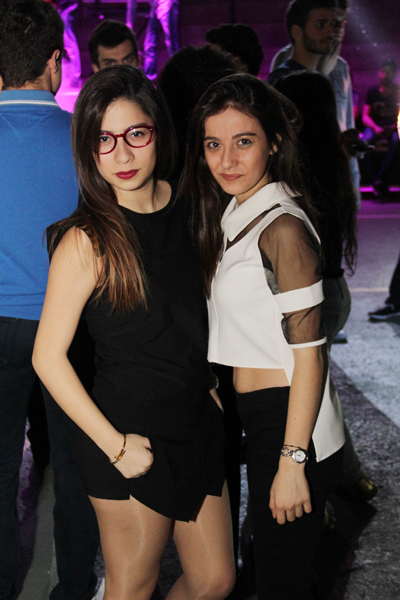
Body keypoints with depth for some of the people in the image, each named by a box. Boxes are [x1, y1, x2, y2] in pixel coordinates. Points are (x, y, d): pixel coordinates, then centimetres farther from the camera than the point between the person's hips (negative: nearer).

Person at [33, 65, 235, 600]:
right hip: (130, 441, -6)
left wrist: (213, 389, 11)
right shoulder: (87, 240, -18)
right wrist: (115, 445, -15)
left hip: (197, 421, 7)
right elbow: (48, 357, -16)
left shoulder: (182, 209, 3)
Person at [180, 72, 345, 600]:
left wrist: (292, 461, -21)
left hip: (289, 423, -9)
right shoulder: (235, 214, 8)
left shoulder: (283, 228, -20)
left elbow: (309, 354, -21)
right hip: (257, 417, 9)